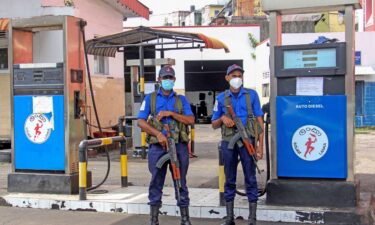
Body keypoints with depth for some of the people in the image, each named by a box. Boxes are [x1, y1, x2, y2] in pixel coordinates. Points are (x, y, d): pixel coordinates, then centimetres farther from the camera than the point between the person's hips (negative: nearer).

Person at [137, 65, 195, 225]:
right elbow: (141, 122, 0)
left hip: (179, 146, 1)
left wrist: (170, 113, -10)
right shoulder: (150, 98, 9)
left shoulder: (181, 99, 12)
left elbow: (191, 120, 0)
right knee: (156, 183, 4)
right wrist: (158, 134, -13)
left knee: (181, 182, 5)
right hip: (157, 146, -1)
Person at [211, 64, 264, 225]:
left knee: (250, 179, 0)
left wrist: (260, 144, -6)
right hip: (228, 142, 2)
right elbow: (214, 125, 12)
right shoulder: (221, 98, 7)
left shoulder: (251, 95, 4)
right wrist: (222, 118, -10)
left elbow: (259, 120, 2)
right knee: (229, 180, 7)